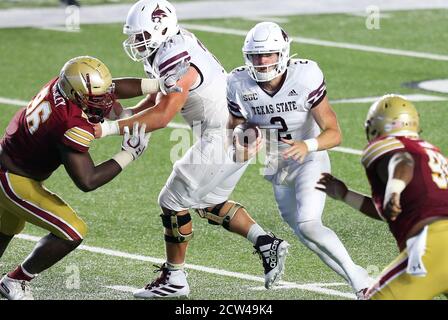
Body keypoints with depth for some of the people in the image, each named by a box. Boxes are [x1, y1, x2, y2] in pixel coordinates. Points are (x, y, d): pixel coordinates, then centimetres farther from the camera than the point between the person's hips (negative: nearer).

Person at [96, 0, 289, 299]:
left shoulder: (177, 61, -23)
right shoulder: (171, 49, 8)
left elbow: (162, 116, -29)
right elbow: (156, 100, 15)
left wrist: (110, 128, -29)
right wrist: (123, 114, -1)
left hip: (224, 138, -10)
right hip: (238, 135, 10)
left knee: (173, 201, 0)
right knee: (209, 203, 22)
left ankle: (174, 279, 11)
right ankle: (267, 243, 16)